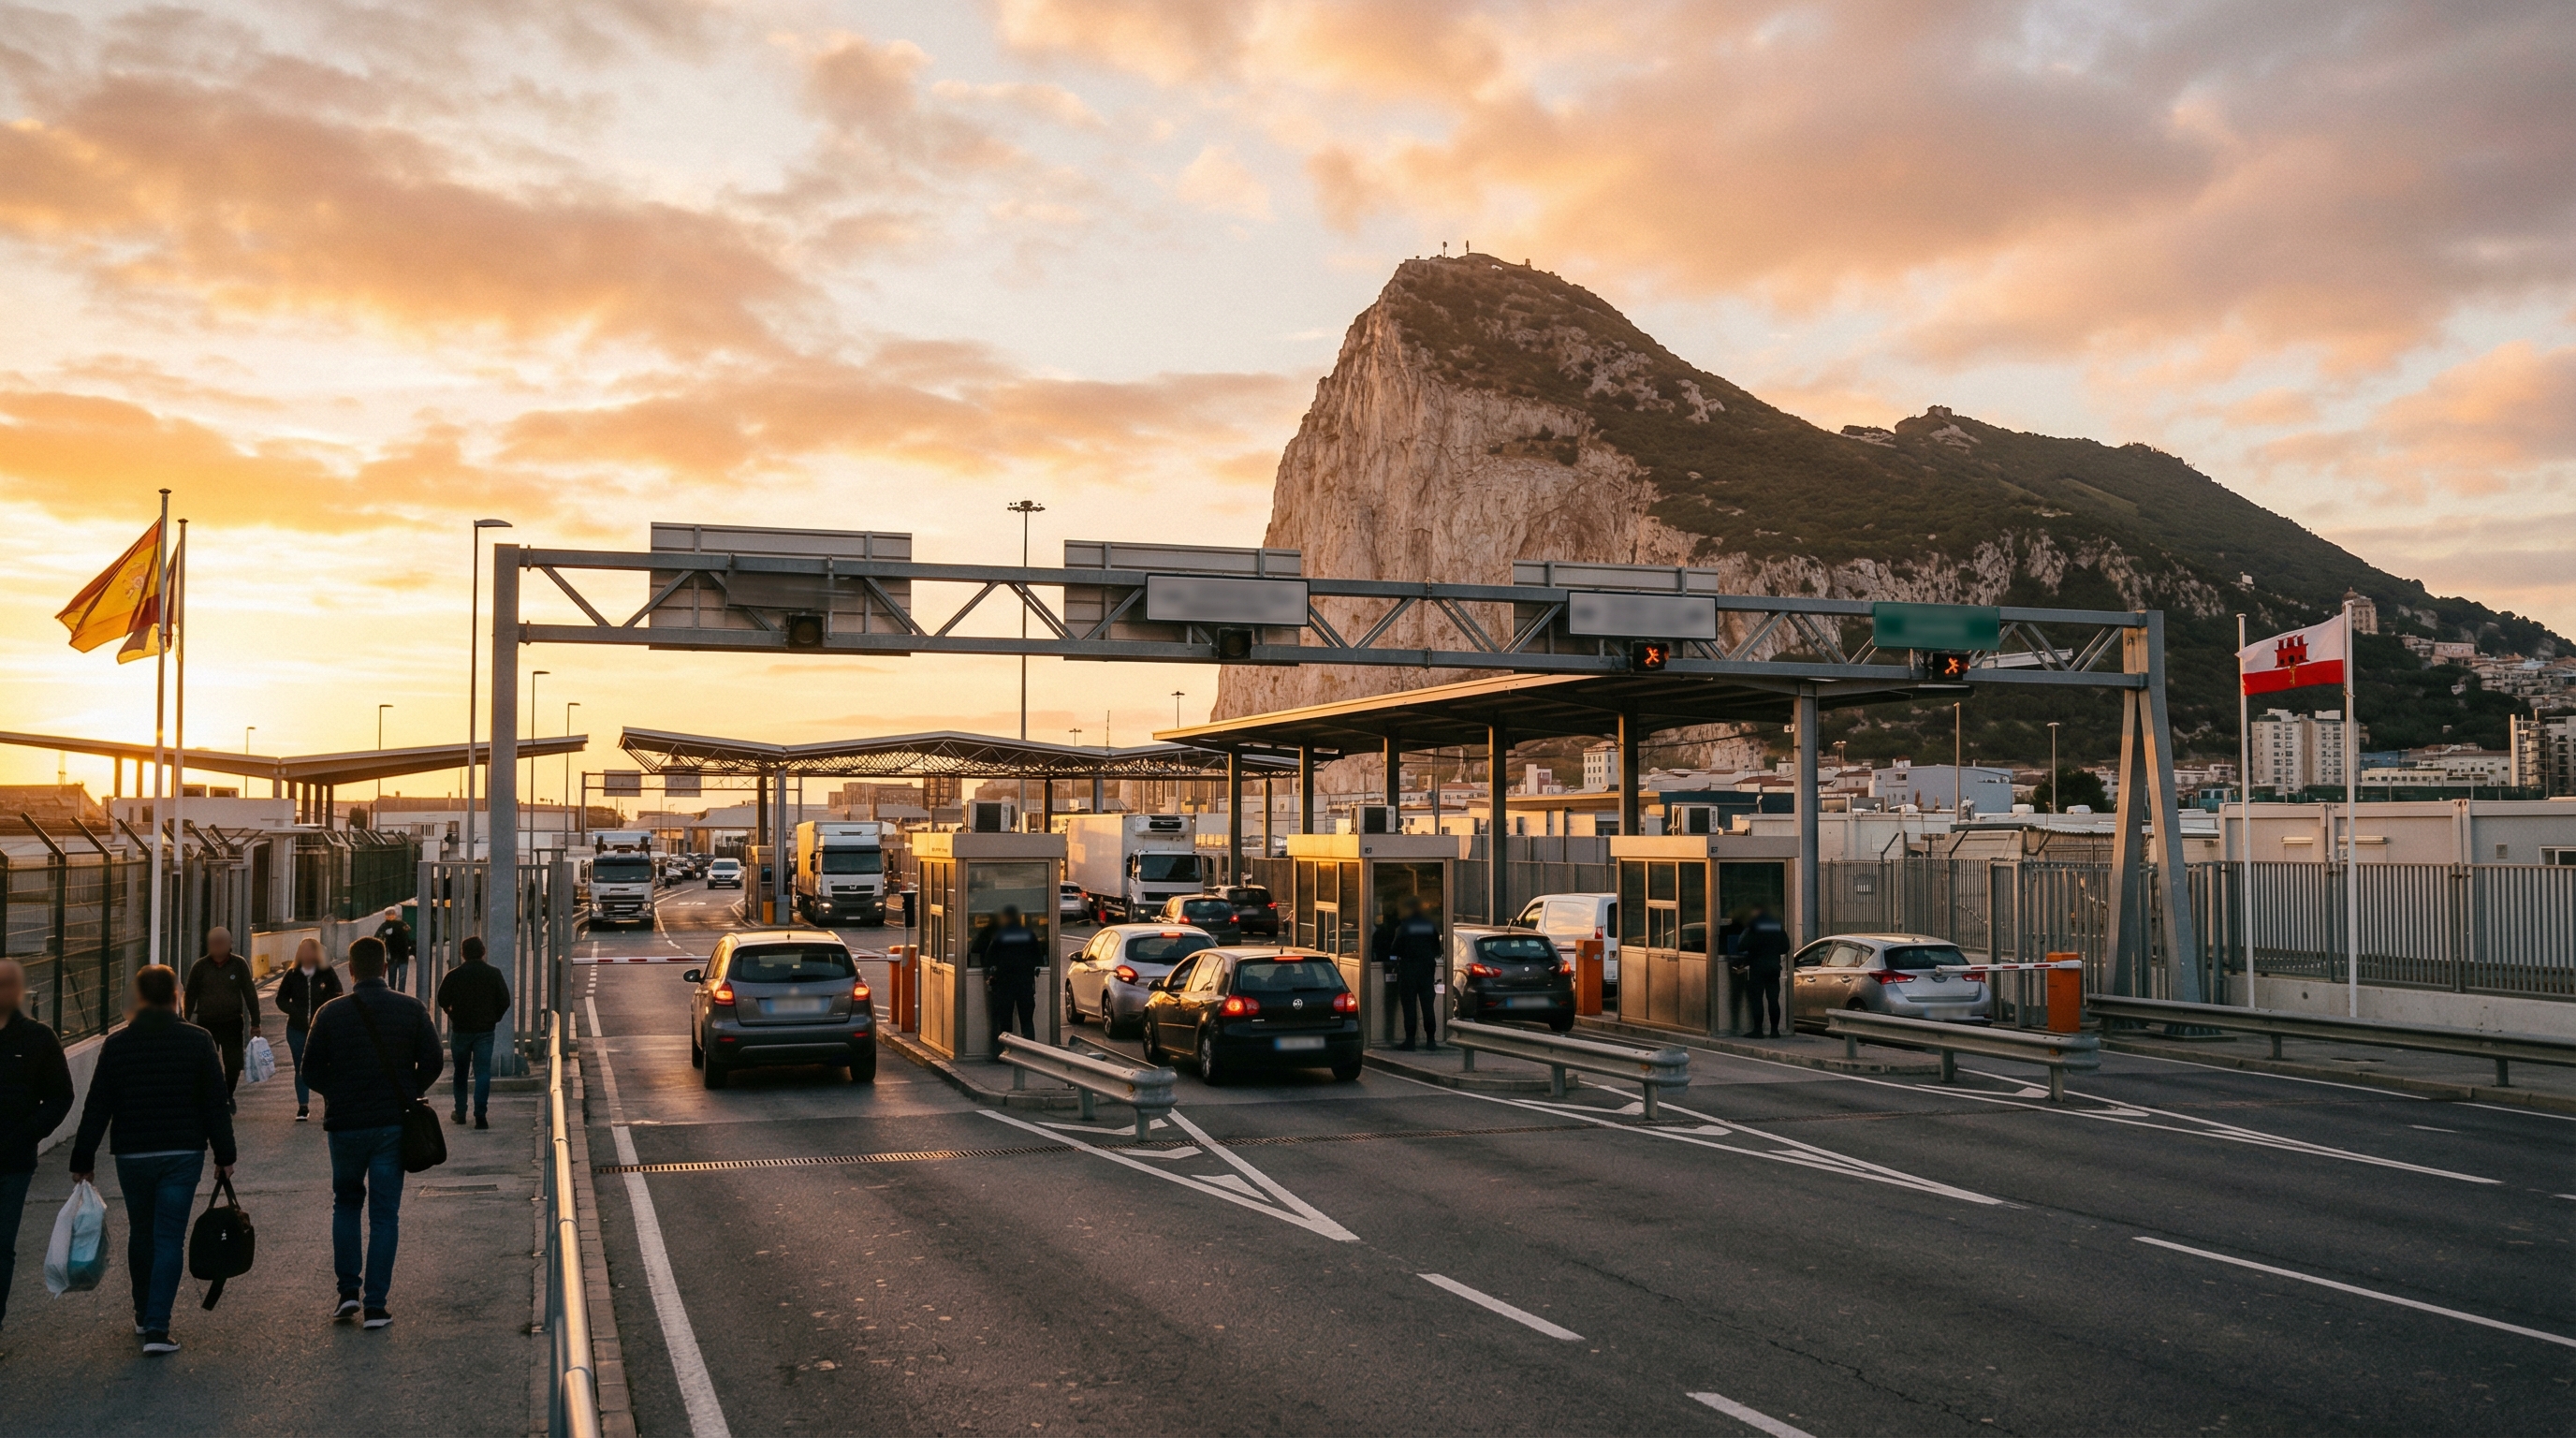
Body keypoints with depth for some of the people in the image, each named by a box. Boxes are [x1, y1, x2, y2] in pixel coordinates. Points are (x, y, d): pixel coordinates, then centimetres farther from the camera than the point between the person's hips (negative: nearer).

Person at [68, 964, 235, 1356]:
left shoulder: (117, 1044, -2)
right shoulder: (198, 1041, -4)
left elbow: (96, 1109, 0)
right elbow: (216, 1105, -3)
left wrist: (83, 1159, 8)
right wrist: (225, 1155, 4)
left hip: (132, 1156, 1)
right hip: (184, 1155, -1)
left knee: (141, 1234, 19)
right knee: (170, 1239, 0)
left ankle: (143, 1314, 34)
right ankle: (157, 1327, -8)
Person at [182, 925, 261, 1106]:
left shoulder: (239, 964, -1)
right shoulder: (200, 966, 0)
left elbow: (250, 994, 1)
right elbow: (190, 996, 5)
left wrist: (255, 1022, -2)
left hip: (232, 1023, 0)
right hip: (207, 1023, 0)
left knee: (233, 1064, 3)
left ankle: (228, 1095, 25)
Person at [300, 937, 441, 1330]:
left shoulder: (331, 1013, -4)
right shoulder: (412, 1009, -3)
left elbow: (311, 1072, -2)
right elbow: (431, 1063, -3)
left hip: (344, 1123, 0)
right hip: (393, 1124, 0)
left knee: (346, 1203, 20)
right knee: (385, 1213, 5)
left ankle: (349, 1290, 11)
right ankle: (376, 1305, 2)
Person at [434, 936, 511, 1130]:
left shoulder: (454, 975, -7)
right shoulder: (493, 974, -4)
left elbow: (442, 1000, -3)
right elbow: (505, 1001, -4)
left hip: (460, 1030, 0)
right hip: (485, 1031, 0)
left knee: (461, 1072, 16)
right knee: (483, 1072, -1)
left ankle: (460, 1112, 20)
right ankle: (480, 1114, -12)